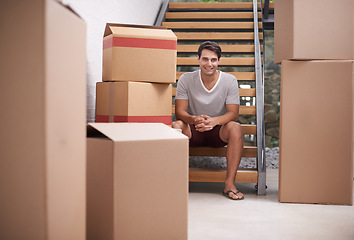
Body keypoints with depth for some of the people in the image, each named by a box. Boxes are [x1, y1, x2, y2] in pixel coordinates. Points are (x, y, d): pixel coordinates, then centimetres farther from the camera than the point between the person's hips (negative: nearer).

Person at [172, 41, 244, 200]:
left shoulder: (230, 81, -6)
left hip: (219, 131, 0)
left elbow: (233, 113, -12)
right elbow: (179, 112, -11)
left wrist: (213, 121, -34)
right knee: (176, 125, -31)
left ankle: (229, 184, -28)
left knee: (235, 127, -32)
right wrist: (194, 119, -35)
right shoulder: (186, 79, -6)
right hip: (193, 131, 0)